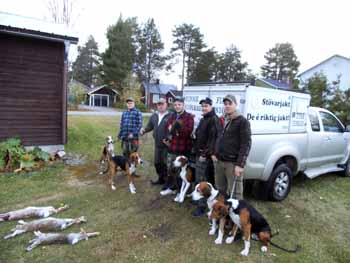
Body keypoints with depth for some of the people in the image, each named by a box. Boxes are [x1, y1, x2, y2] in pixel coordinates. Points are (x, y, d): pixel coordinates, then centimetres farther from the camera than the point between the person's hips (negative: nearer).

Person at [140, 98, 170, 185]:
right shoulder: (154, 116, 12)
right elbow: (149, 126, 18)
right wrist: (144, 130, -1)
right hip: (157, 144, 7)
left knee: (166, 164, 1)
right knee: (157, 163, 18)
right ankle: (161, 179, 36)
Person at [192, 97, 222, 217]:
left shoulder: (214, 120, -15)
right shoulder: (203, 119, 17)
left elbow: (214, 139, -23)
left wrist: (206, 154, -23)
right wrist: (196, 149, 19)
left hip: (205, 155, -10)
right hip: (199, 153, 10)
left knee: (201, 181, -7)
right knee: (206, 179, 19)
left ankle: (202, 206, 0)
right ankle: (200, 199, 32)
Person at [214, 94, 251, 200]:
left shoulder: (243, 122, -8)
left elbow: (246, 144, -14)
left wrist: (240, 164, -19)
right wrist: (216, 154, 13)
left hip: (233, 163, -8)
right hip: (220, 162, 8)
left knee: (234, 194, -4)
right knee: (220, 191, 17)